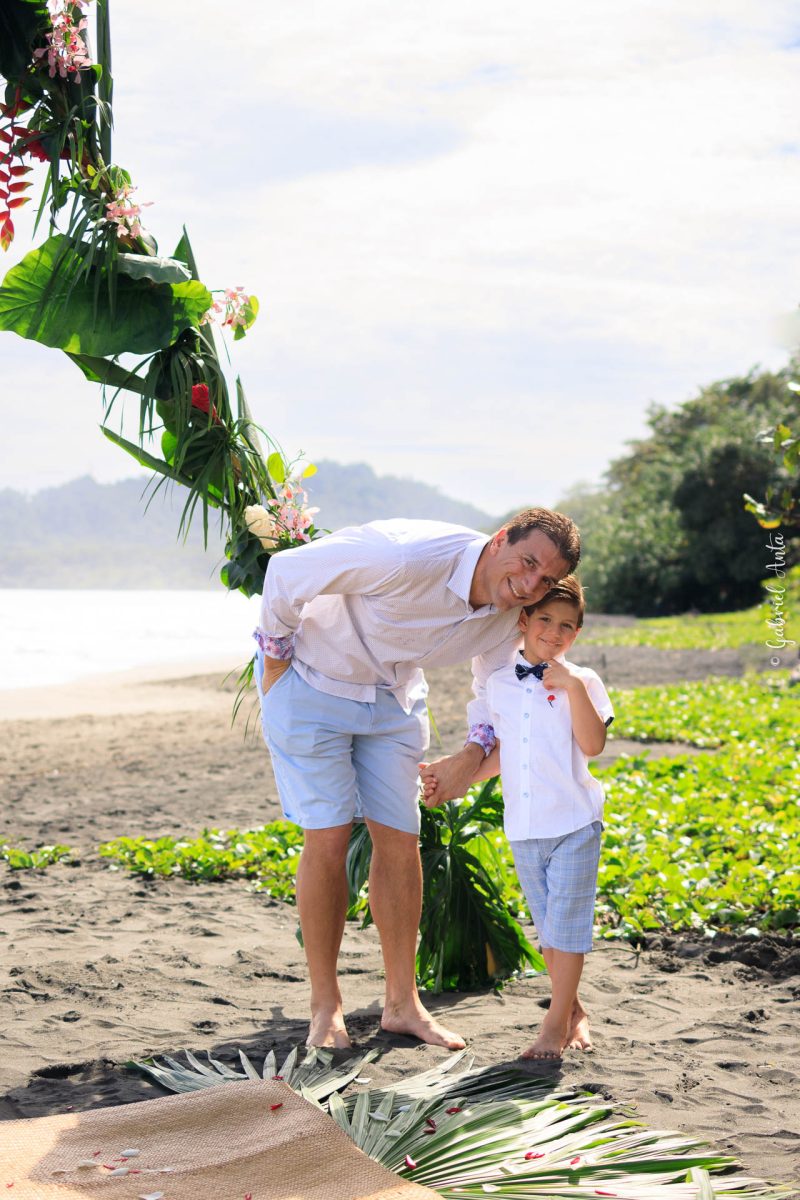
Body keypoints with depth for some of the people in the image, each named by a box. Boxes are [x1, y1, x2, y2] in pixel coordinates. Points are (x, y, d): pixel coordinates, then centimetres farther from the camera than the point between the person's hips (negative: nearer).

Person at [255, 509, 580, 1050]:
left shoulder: (509, 615, -14)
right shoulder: (409, 558, -37)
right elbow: (286, 571, -26)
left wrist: (473, 754, -8)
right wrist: (275, 661, -13)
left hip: (394, 696, 6)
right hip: (313, 682, -6)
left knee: (400, 839, 3)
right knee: (329, 837, -9)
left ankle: (402, 1003, 15)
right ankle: (325, 1007, 4)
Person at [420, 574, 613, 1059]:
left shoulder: (582, 682, -4)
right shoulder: (501, 683, 8)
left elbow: (593, 744, -18)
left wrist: (573, 686, -23)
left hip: (574, 822, -4)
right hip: (523, 825, 4)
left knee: (565, 921, -4)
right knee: (548, 925, 13)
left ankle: (558, 1022, 4)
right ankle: (573, 1009, 26)